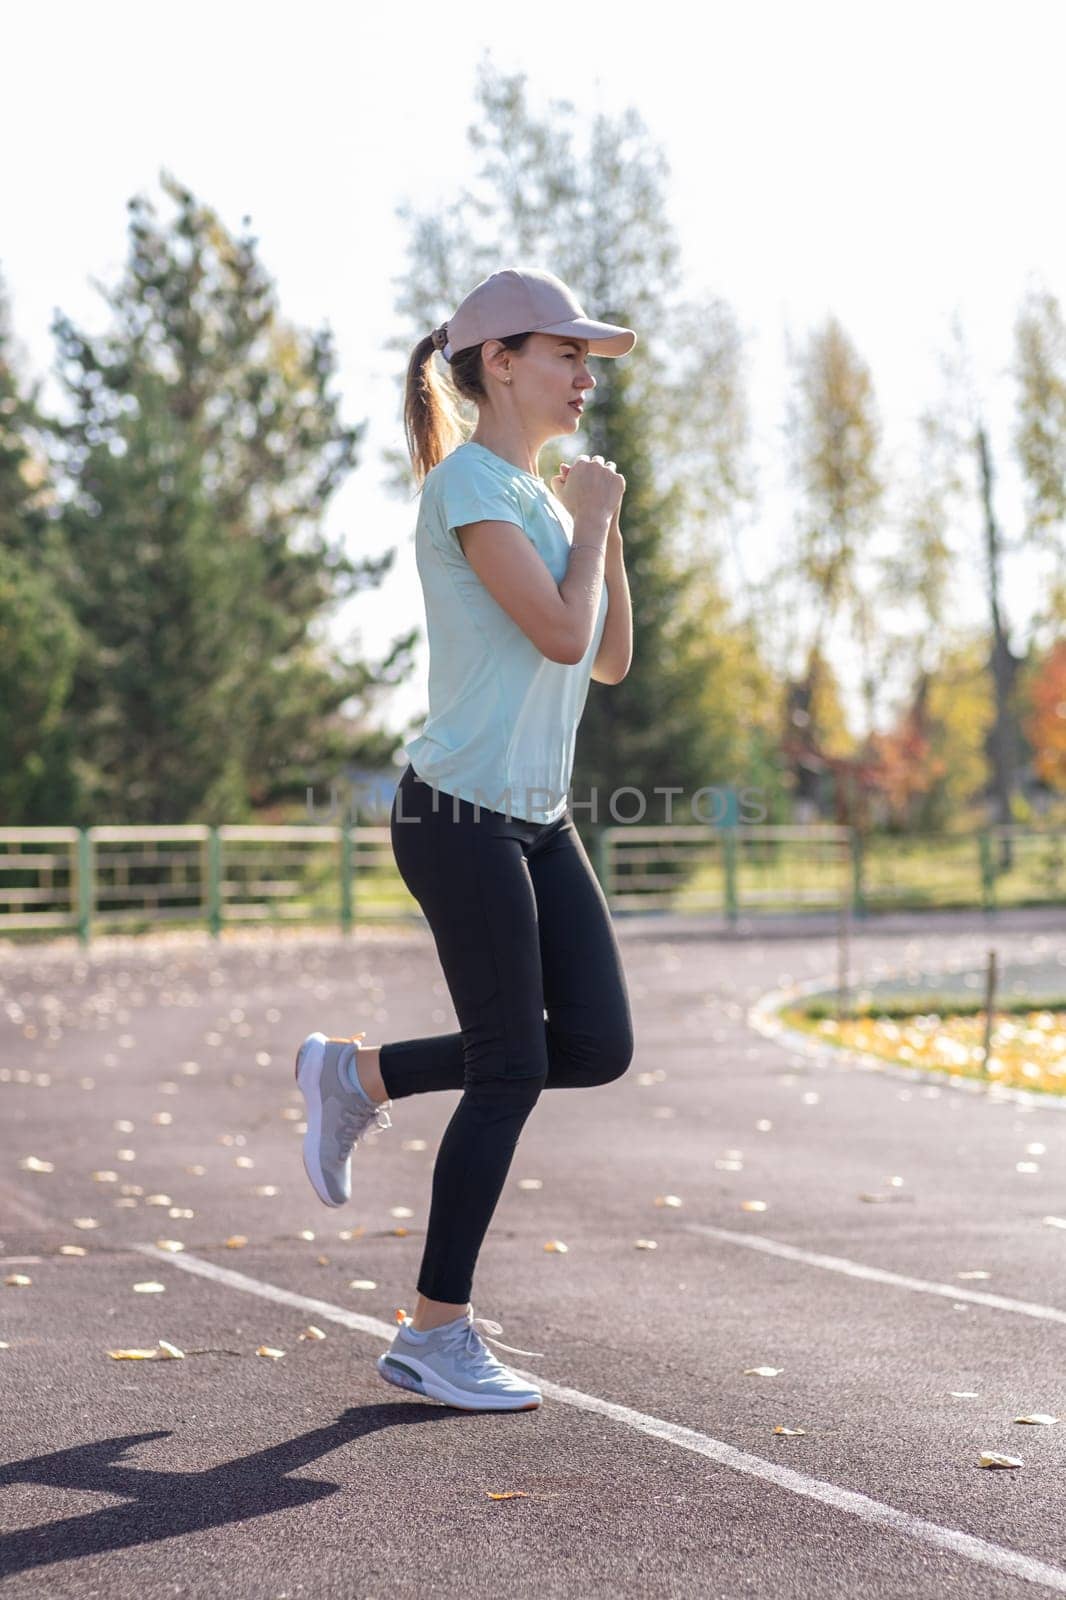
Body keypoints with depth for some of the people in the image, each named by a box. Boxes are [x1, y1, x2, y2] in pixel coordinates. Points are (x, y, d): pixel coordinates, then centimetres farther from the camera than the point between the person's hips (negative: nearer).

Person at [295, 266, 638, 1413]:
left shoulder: (539, 496, 16)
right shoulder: (468, 485, -12)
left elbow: (611, 661, 15)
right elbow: (561, 635, -21)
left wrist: (605, 527, 6)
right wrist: (590, 521, -6)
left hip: (537, 822, 9)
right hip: (461, 814, -9)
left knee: (597, 1044, 3)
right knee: (512, 1074, -3)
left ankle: (360, 1074, 19)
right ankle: (436, 1337, 10)